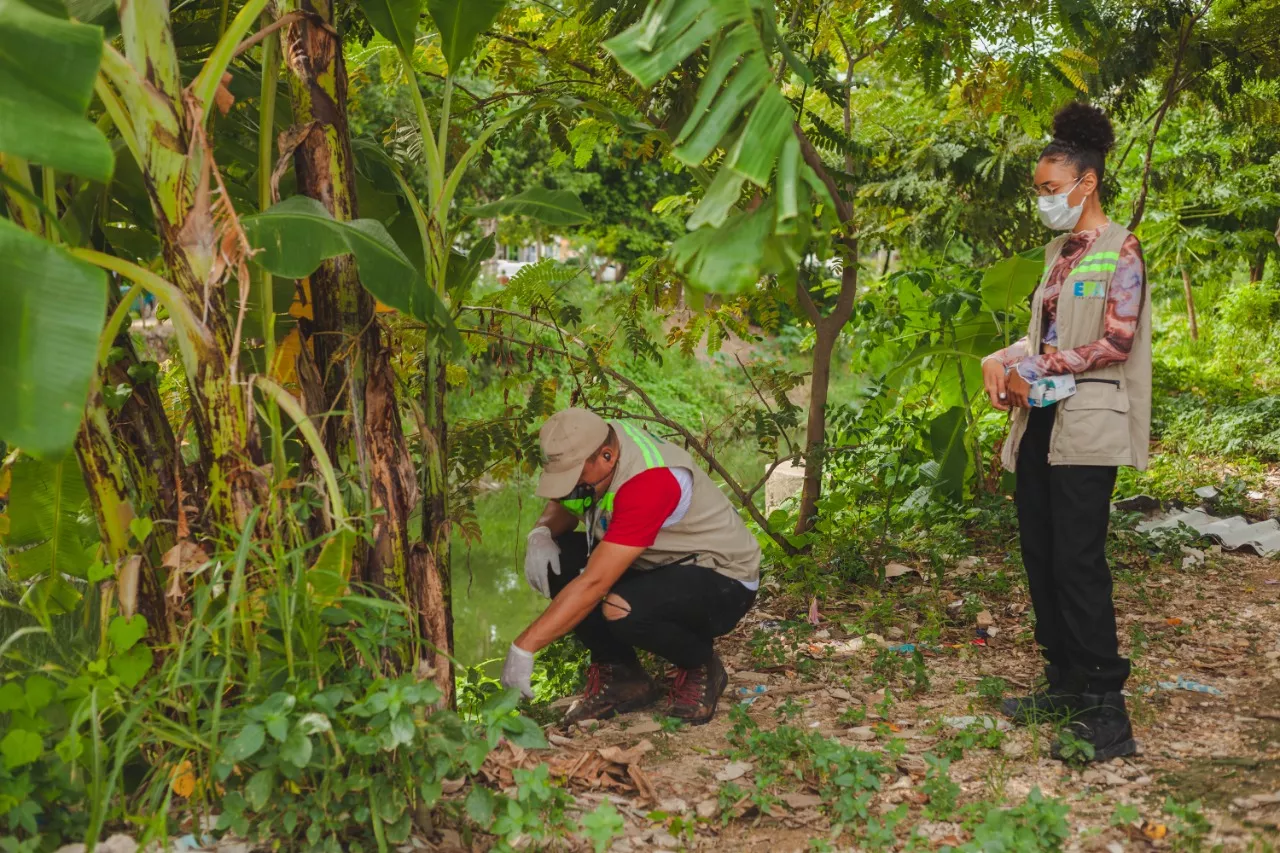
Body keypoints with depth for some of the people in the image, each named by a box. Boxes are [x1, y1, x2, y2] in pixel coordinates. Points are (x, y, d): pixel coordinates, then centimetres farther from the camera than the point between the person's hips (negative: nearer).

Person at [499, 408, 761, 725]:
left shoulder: (649, 481, -34)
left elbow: (593, 584, -36)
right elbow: (560, 505, 9)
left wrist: (524, 647, -34)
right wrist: (542, 533, -16)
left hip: (723, 579, -8)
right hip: (660, 567, 8)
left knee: (621, 609, -37)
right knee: (554, 558, -12)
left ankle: (700, 666, -5)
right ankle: (621, 677, -2)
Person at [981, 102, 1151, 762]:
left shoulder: (1119, 250, -6)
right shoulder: (1058, 252, 17)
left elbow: (1116, 342, -13)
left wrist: (1033, 370, -13)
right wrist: (1003, 360, 1)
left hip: (1087, 422, -8)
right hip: (1040, 420, 8)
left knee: (1077, 561, -11)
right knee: (1039, 555, 8)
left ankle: (1107, 714, -5)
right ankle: (1065, 684, 20)